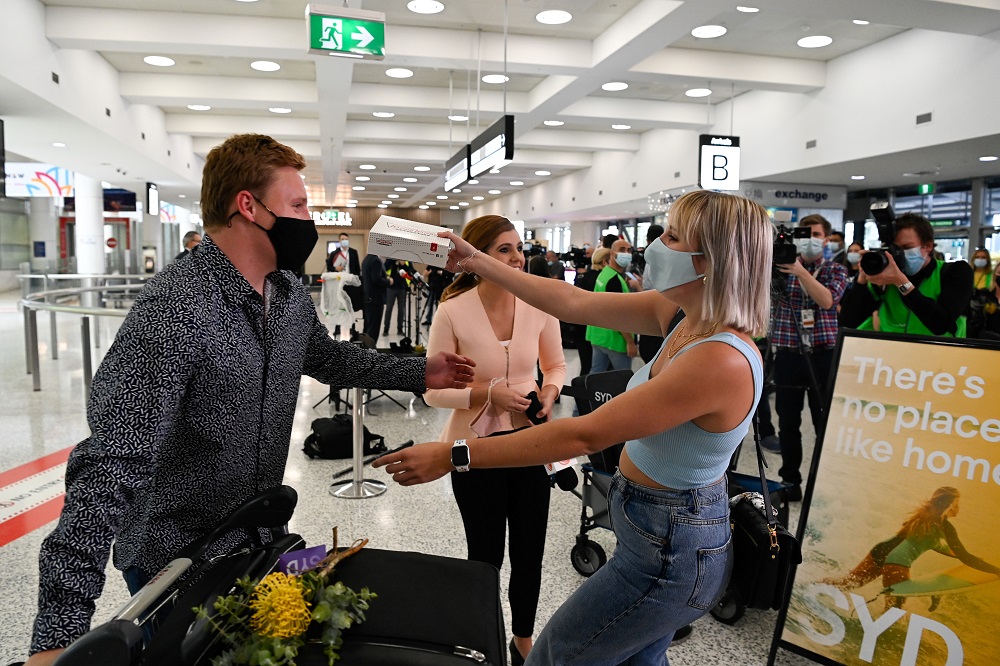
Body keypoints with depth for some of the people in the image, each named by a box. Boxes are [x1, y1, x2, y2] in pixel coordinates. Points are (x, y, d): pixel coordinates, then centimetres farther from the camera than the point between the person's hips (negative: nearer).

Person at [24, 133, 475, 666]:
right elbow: (111, 464, -32)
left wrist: (419, 373, 17)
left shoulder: (291, 295, -2)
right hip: (172, 561, -7)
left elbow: (327, 356, 18)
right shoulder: (175, 308, -27)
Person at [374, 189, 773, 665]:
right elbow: (572, 303, -1)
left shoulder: (720, 360, -32)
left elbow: (582, 435, -31)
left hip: (667, 553, -9)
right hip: (670, 535, 9)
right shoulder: (685, 315, -5)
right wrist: (477, 263, 1)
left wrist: (453, 456, -27)